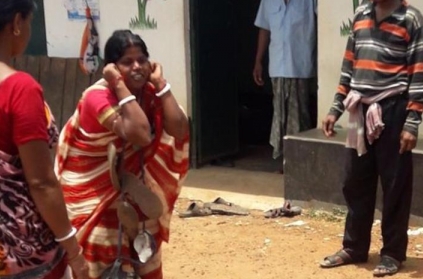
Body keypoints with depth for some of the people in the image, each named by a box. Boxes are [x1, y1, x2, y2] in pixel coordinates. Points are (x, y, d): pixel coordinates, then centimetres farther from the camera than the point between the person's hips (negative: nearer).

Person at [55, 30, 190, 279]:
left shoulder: (149, 92, -4)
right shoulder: (97, 96, -25)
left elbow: (179, 130, -20)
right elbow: (140, 135, -38)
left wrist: (160, 83, -18)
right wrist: (121, 86, -34)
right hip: (91, 188, -6)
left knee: (143, 254, 16)